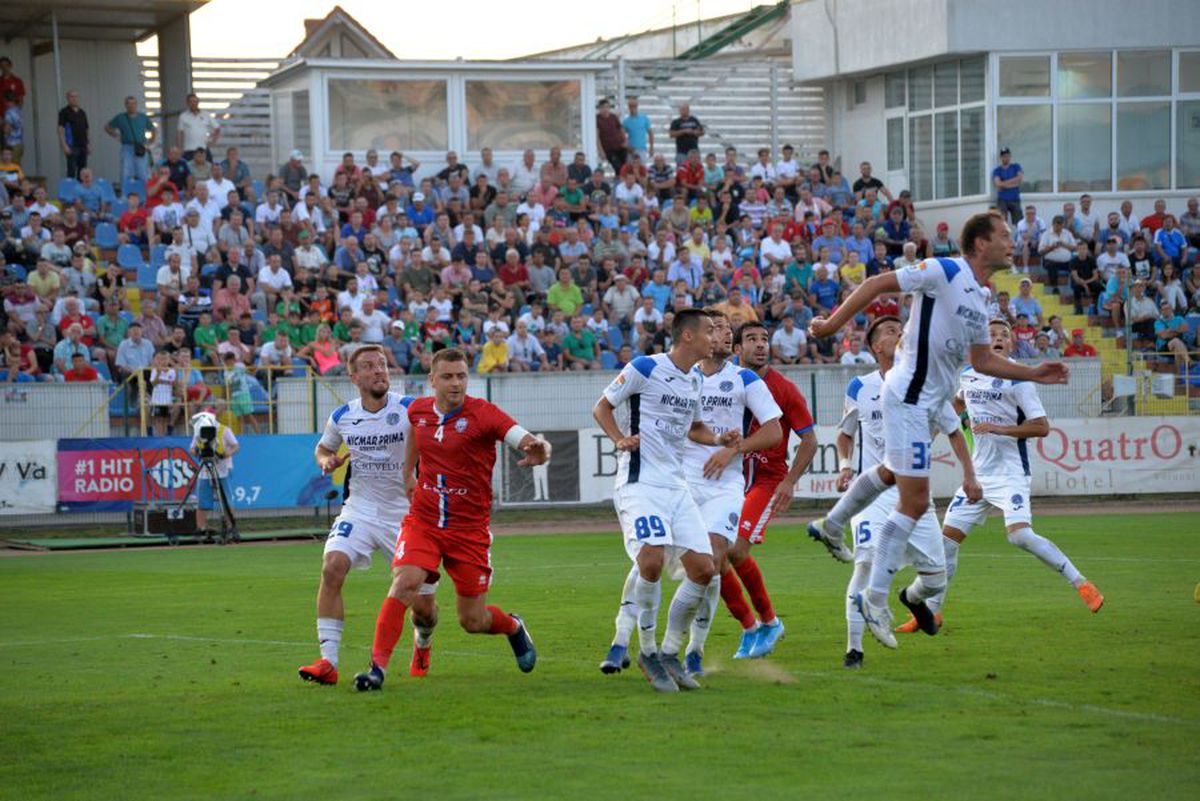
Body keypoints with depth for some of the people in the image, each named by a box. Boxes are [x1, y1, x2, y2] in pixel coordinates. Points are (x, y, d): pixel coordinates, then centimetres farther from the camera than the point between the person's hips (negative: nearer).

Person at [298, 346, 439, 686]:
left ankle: (422, 646, 40)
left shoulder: (411, 410, -12)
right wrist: (327, 460, -4)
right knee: (332, 568, -24)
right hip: (360, 510, 2)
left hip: (407, 513, -2)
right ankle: (328, 662, -22)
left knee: (423, 605, 2)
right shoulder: (342, 417, -1)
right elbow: (323, 447, 19)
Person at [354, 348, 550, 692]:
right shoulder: (418, 410, 1)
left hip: (469, 528, -2)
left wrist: (538, 450, -47)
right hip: (422, 520, 2)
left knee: (473, 621, 5)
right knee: (404, 583, -23)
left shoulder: (482, 413, -13)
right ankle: (378, 666, -21)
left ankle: (514, 627, 39)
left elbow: (526, 440, -25)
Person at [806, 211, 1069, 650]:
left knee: (890, 473, 29)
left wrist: (1034, 374, 13)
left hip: (929, 403, 10)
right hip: (909, 397, -10)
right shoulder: (944, 271, -14)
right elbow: (878, 283, -12)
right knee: (915, 501, -10)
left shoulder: (980, 299, 13)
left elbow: (982, 360, 20)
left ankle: (829, 526, 50)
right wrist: (833, 323, -12)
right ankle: (875, 598, -4)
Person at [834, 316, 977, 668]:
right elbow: (845, 433, 18)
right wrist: (845, 465, 0)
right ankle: (854, 648, -12)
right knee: (867, 562, -20)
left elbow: (953, 431, 15)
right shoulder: (860, 388, 3)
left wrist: (969, 474, 7)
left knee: (935, 569, 3)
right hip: (872, 490, -2)